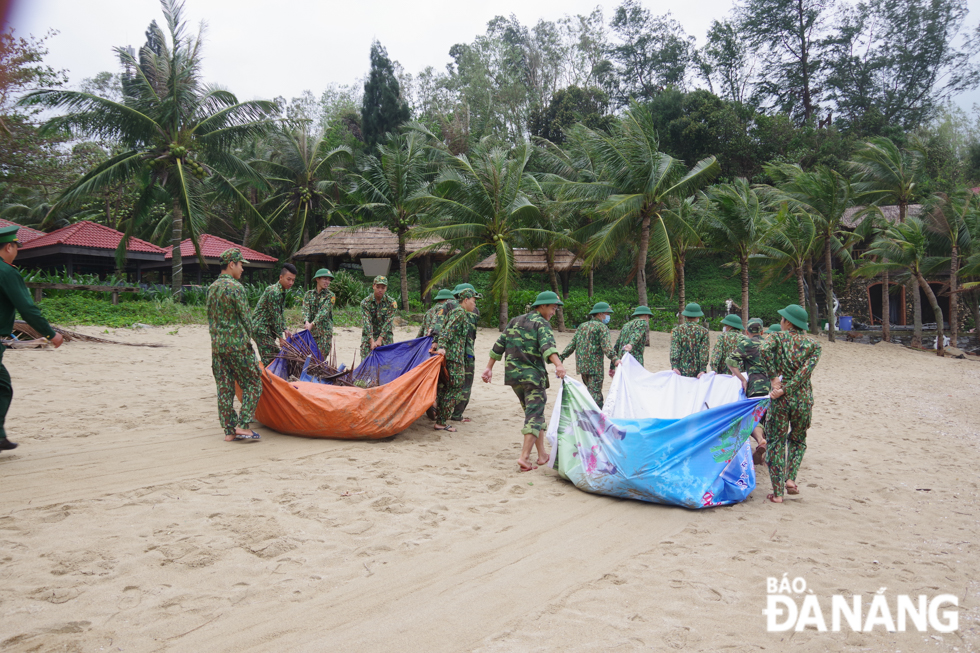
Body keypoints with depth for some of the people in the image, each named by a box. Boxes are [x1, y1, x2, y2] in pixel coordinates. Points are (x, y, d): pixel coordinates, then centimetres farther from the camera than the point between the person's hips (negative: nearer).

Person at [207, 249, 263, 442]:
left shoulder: (212, 288, 12)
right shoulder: (235, 287, -12)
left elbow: (210, 317, 16)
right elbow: (244, 317, -12)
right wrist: (248, 338, 3)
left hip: (217, 344, 8)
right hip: (236, 343, -8)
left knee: (224, 388, 8)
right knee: (253, 383, 2)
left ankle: (229, 430, 12)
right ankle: (242, 425, -4)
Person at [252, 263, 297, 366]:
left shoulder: (282, 292, 11)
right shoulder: (274, 292, -20)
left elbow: (281, 313, 13)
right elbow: (275, 316, -19)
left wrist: (285, 329, 1)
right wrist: (281, 337, -16)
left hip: (269, 328, 10)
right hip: (261, 328, -10)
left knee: (276, 355, 11)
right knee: (269, 358, -12)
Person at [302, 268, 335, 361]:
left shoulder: (330, 296, 1)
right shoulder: (309, 294, 10)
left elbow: (324, 312, -12)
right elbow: (305, 309, -3)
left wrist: (313, 323, -25)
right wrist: (306, 322, -24)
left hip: (325, 332, -3)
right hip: (311, 332, 3)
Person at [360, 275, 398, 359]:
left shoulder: (391, 303, -5)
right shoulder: (365, 302, -6)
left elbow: (388, 323, -10)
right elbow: (367, 322, -14)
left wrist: (379, 340, -18)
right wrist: (372, 341, -24)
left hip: (385, 337, 0)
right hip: (368, 337, 0)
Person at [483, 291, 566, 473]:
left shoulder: (515, 321, 16)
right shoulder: (541, 323, -6)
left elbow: (499, 346, 15)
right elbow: (547, 345, -26)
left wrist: (489, 368, 18)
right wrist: (558, 365, -41)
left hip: (513, 375, 7)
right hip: (533, 376, -7)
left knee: (534, 413, 17)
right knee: (535, 415, -3)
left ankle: (542, 455, 19)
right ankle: (524, 457, -14)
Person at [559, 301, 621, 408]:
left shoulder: (582, 326, 17)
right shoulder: (602, 327, -3)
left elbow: (572, 344, 13)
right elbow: (606, 346, -18)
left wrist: (561, 357, 14)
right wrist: (614, 359, -29)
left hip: (581, 365, 7)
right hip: (595, 366, -7)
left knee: (593, 392, 18)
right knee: (595, 395, -7)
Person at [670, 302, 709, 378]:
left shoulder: (676, 330, 2)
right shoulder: (703, 331, 2)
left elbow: (674, 350, -8)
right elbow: (704, 352, -4)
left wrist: (674, 367, -14)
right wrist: (702, 370, -7)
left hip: (680, 372, 0)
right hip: (697, 373, 0)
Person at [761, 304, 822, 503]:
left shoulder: (777, 337, 1)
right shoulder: (814, 345, 6)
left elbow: (764, 351, -21)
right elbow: (805, 371, -9)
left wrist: (775, 378, -13)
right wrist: (785, 389, -11)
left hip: (780, 399, -2)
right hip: (803, 399, 2)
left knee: (776, 442, 7)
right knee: (798, 440, 23)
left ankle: (777, 492, 5)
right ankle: (791, 478, 7)